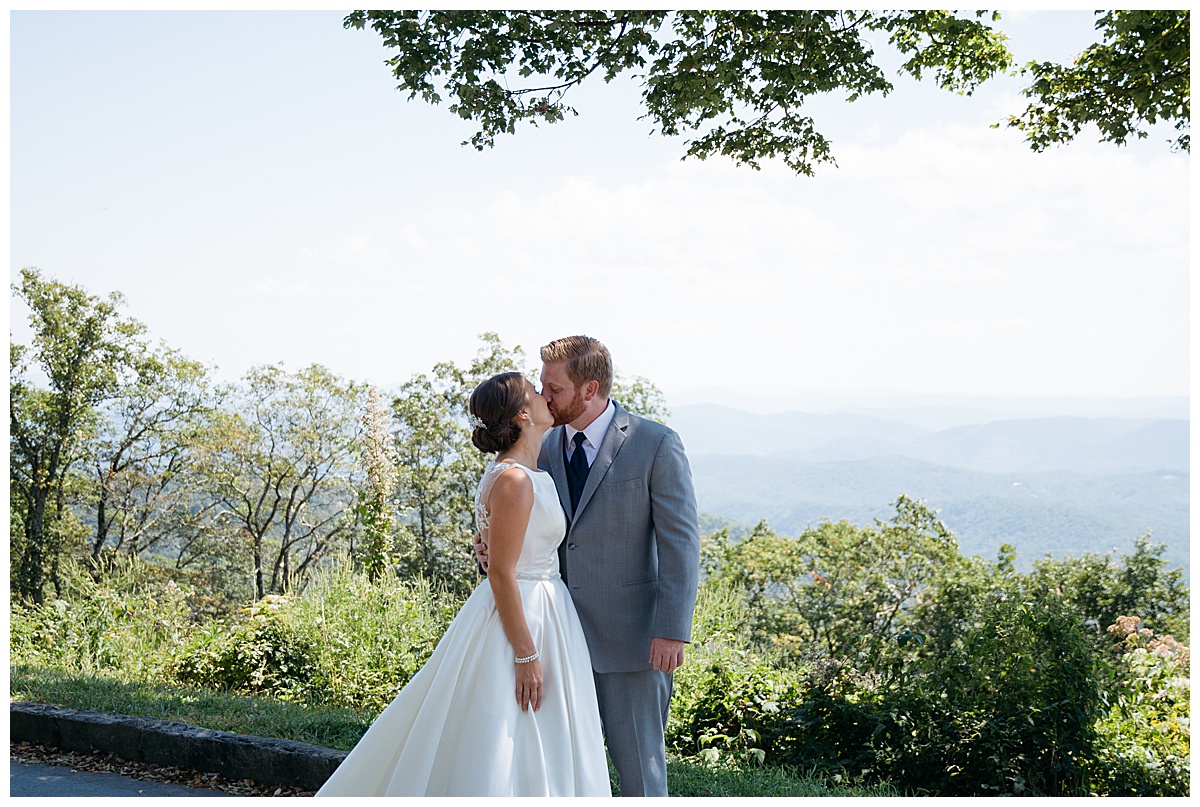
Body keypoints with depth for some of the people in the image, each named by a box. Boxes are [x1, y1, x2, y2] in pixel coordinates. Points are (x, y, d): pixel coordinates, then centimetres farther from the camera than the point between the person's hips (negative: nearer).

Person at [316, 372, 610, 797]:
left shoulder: (527, 472, 10)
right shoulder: (513, 481, -20)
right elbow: (502, 574, -21)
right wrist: (525, 655, -21)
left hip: (542, 614, 10)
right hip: (518, 619, -10)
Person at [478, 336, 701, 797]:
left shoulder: (656, 445, -8)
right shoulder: (546, 448, 9)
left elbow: (680, 541, -10)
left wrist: (672, 630, -17)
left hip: (630, 635, -5)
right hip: (562, 637, 5)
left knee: (637, 760, 3)